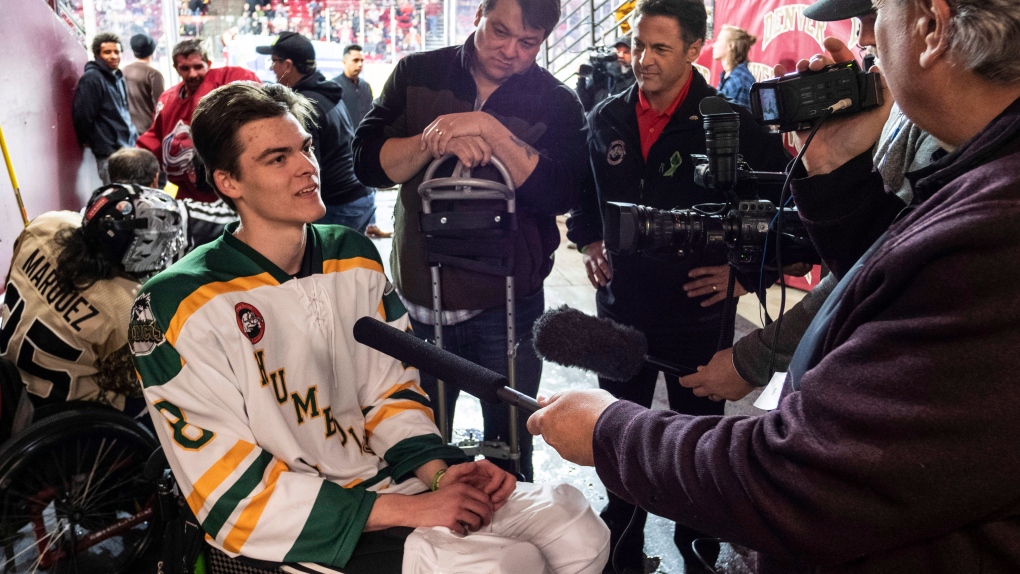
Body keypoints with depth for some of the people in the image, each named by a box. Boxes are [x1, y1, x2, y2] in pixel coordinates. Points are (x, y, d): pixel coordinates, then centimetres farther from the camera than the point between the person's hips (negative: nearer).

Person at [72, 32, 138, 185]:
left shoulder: (118, 78, 16)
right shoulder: (91, 79, -11)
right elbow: (82, 117, -16)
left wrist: (133, 137, 16)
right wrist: (87, 141, -4)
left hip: (129, 148, 8)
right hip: (110, 154, -8)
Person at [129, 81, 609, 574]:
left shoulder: (353, 256, 5)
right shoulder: (180, 308, -14)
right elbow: (237, 494, -16)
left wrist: (438, 472, -10)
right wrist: (410, 510, -21)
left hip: (386, 478, 6)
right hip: (297, 532, -6)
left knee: (577, 528, -5)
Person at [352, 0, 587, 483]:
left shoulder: (556, 103, -3)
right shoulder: (418, 75, 1)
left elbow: (557, 194, -19)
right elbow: (368, 162, -7)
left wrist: (488, 128, -26)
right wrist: (436, 141, -23)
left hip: (505, 305, -1)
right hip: (418, 297, 2)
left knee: (508, 444, 14)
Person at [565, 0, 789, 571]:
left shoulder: (730, 121, -14)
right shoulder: (607, 118, 1)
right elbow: (583, 188, 19)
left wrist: (748, 272, -10)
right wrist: (588, 240, 4)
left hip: (698, 311, -4)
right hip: (622, 305, 4)